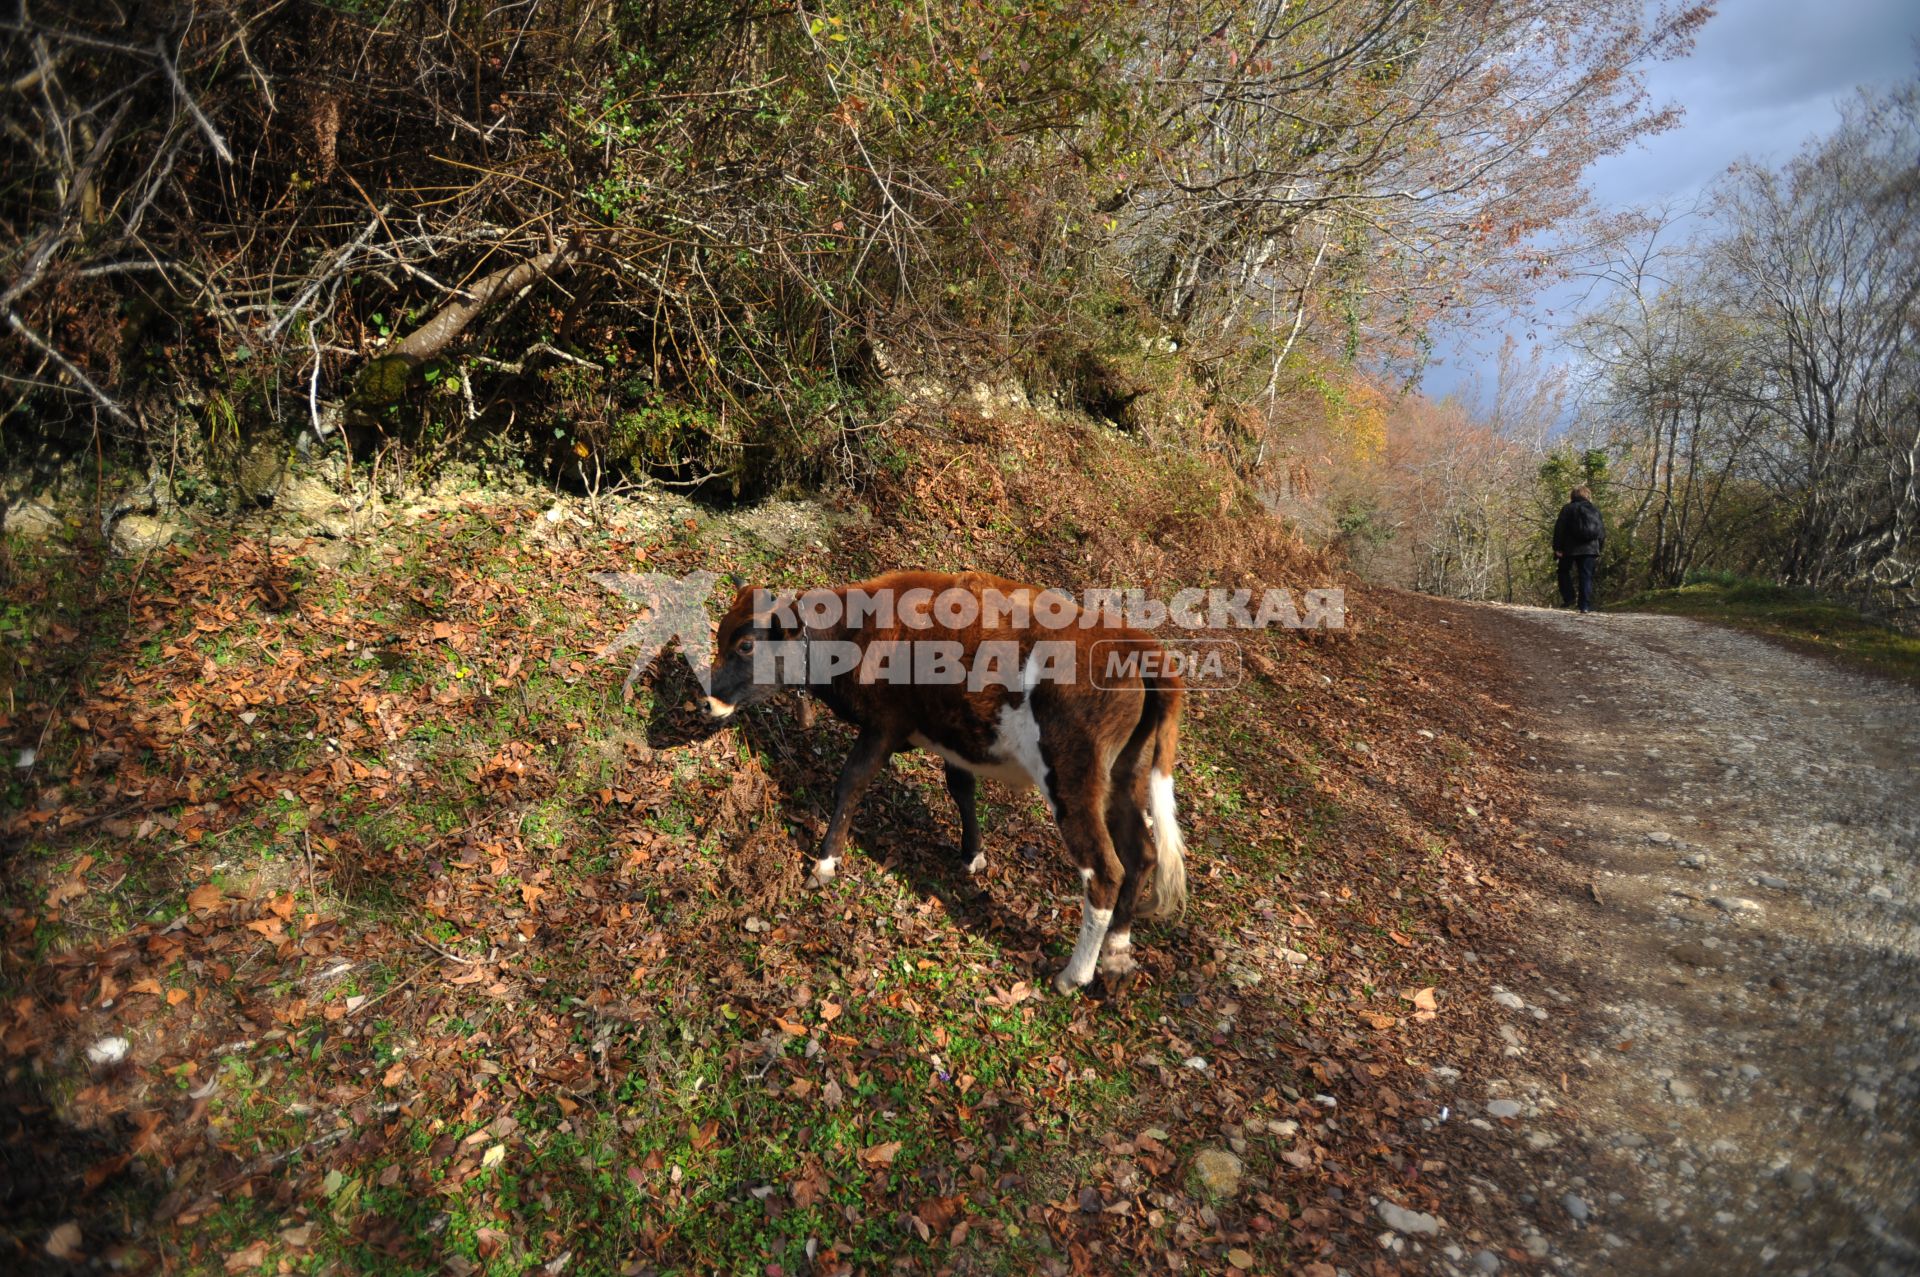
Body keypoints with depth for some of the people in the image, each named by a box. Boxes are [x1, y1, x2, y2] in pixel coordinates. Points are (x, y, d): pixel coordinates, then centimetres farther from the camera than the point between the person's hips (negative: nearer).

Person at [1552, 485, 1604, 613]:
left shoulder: (1568, 508, 0)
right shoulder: (1595, 510, 12)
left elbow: (1559, 529, -8)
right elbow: (1602, 532, 14)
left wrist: (1557, 548, -6)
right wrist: (1598, 549, 20)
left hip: (1570, 549, -3)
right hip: (1590, 549, 3)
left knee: (1564, 571, 14)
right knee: (1586, 577, 3)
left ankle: (1569, 597, -2)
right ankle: (1585, 606, -3)